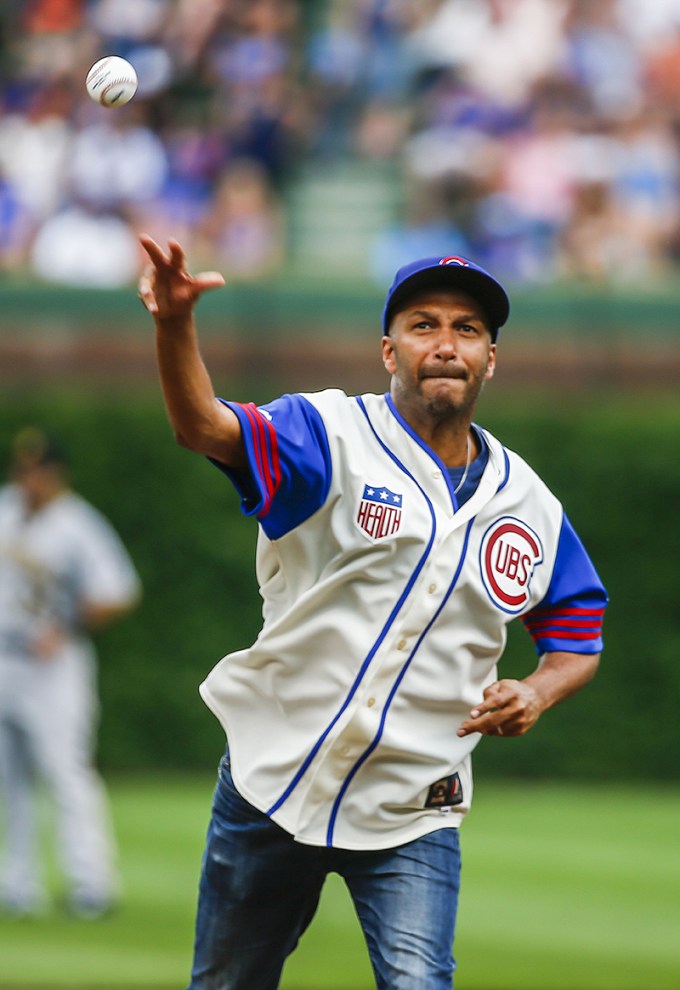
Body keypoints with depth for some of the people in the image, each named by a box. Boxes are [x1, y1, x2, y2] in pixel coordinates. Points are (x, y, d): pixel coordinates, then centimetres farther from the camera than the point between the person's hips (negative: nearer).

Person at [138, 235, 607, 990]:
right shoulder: (331, 438, -6)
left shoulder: (528, 504, 6)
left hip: (413, 813, 1)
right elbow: (205, 428, -24)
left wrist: (535, 695, -6)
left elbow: (576, 635, 18)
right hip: (272, 785, -1)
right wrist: (175, 324, -46)